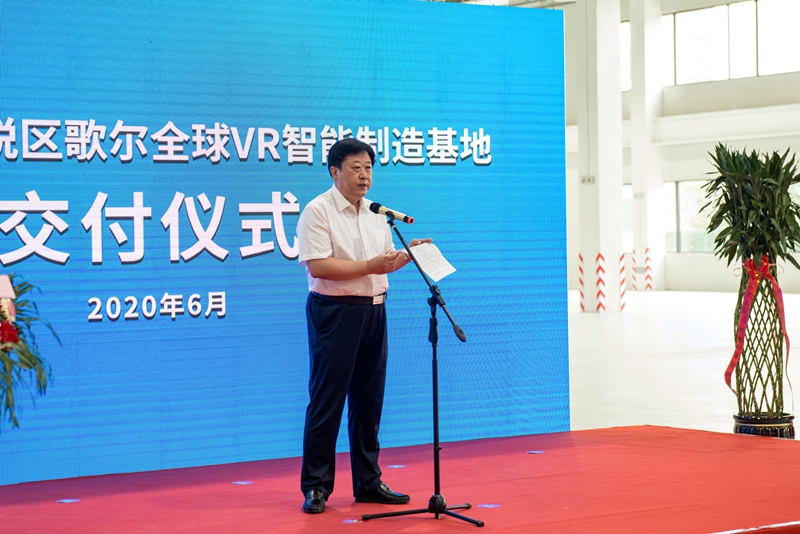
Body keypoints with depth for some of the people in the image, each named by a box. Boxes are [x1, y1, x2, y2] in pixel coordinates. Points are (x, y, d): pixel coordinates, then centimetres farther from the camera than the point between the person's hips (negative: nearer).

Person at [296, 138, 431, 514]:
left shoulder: (376, 214, 14)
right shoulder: (318, 211, -9)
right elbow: (318, 266, -19)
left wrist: (407, 254, 2)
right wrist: (369, 266, -21)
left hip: (373, 310, 7)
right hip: (335, 311, -7)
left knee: (369, 398, 10)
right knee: (327, 400, -3)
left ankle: (368, 482, 19)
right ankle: (316, 486, 4)